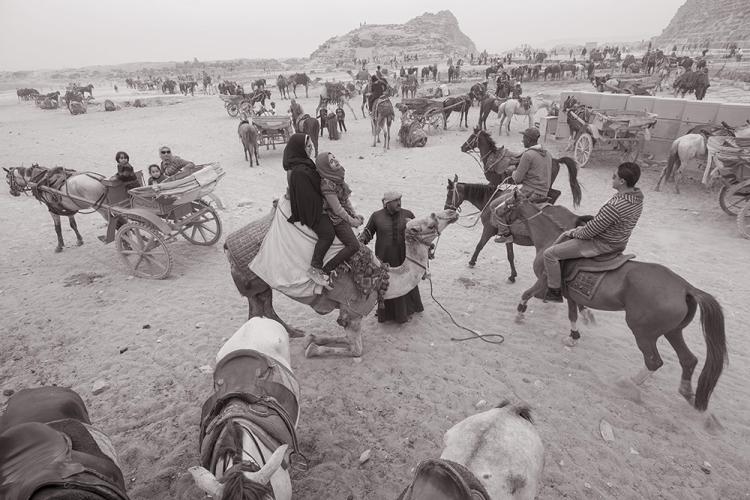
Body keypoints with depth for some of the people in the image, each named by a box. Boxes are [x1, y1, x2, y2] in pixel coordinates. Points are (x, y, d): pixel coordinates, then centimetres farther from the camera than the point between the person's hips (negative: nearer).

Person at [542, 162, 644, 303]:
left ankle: (554, 292, 7)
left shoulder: (614, 207, -34)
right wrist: (586, 226, 9)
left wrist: (573, 233, -4)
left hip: (601, 245, -10)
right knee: (565, 235, 29)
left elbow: (589, 232, -24)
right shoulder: (637, 198, -4)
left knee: (550, 254, -7)